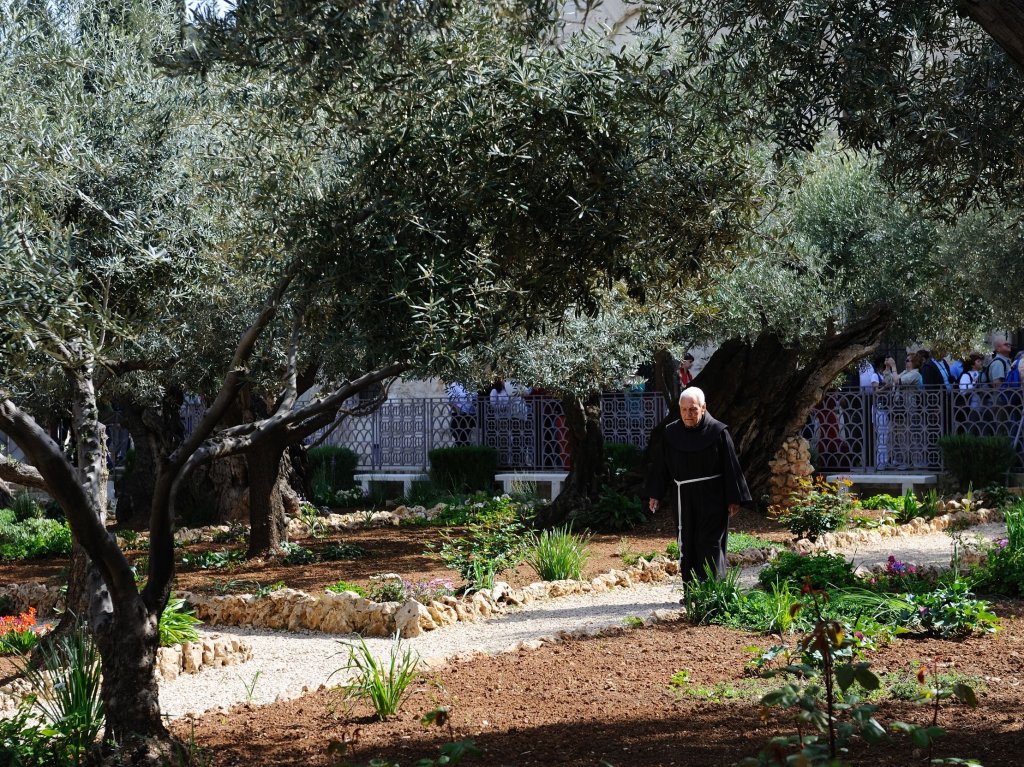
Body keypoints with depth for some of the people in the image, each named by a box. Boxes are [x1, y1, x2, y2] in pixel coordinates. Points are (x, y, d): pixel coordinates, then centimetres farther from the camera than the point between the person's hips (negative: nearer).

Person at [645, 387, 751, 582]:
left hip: (712, 499, -4)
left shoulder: (718, 432, -9)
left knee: (710, 544, -7)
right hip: (684, 499, 4)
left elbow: (731, 467, -6)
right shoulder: (671, 433, 1)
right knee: (687, 545, 9)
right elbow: (660, 465, 8)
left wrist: (733, 499, -7)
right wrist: (654, 494, 7)